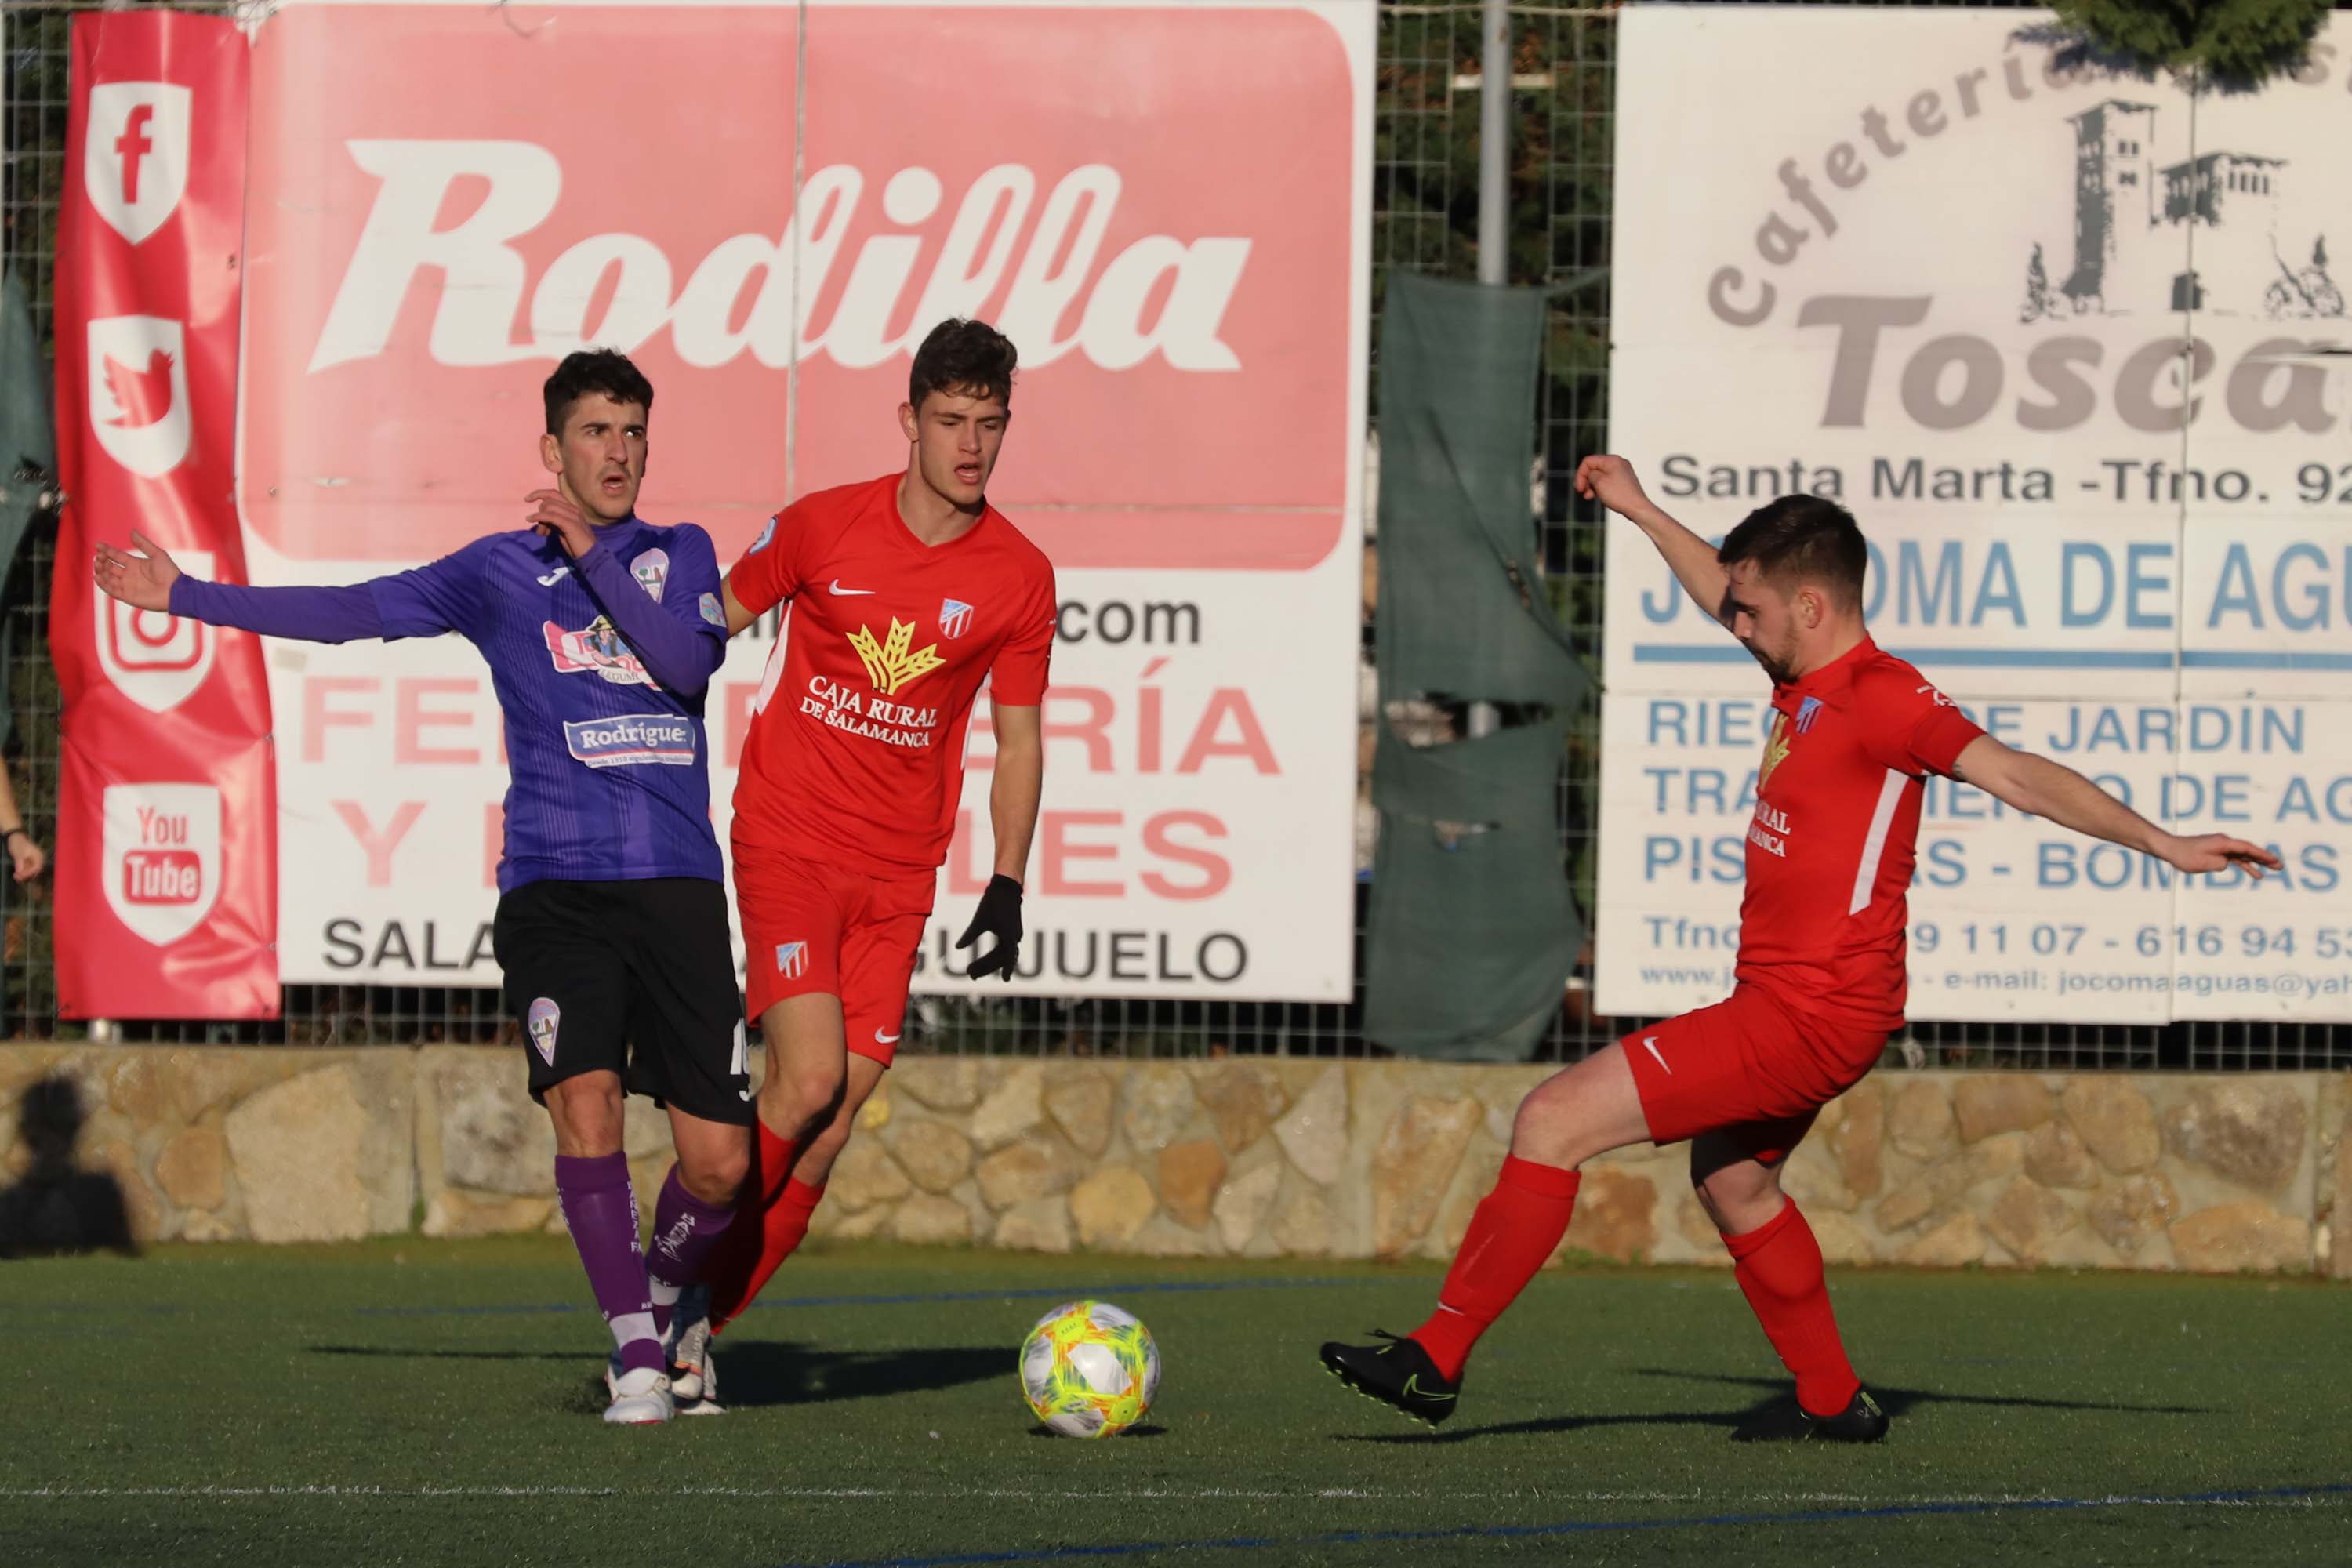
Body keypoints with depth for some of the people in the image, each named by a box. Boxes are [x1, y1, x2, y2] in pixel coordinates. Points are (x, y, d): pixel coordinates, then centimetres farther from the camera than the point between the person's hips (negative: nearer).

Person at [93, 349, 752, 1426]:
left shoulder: (679, 557, 12)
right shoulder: (500, 572, 8)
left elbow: (692, 661, -7)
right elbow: (352, 613, 7)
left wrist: (595, 554, -11)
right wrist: (188, 597, 5)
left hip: (676, 883, 2)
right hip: (553, 883, -2)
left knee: (719, 1164, -3)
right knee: (585, 1103, -23)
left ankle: (666, 1303, 27)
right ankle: (636, 1354, -12)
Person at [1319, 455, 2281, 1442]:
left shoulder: (1880, 697, -17)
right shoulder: (1810, 679, 11)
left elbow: (2015, 774, -21)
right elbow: (1725, 595, 31)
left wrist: (2163, 844, -25)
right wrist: (1638, 510, 40)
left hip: (1806, 1018, -11)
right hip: (1783, 1001, 11)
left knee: (1555, 1120, -13)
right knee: (1730, 1182, 32)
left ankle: (1437, 1359, -10)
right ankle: (1831, 1401, 42)